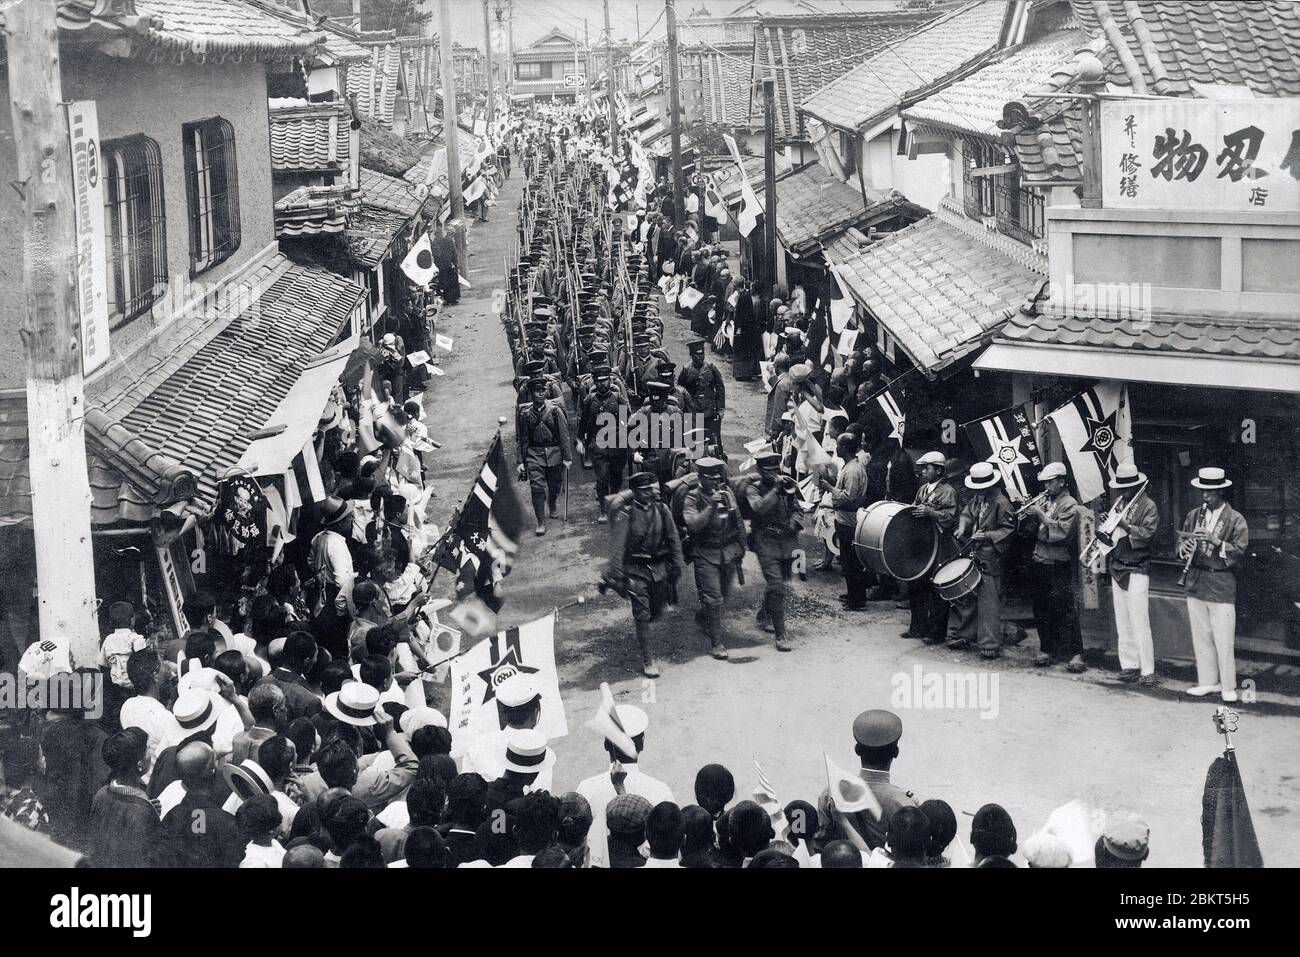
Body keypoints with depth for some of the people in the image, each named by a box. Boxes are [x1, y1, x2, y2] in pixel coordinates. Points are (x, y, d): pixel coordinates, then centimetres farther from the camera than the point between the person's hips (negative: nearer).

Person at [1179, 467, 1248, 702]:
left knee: (1224, 639, -4)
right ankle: (1208, 681, 21)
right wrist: (1184, 547, -10)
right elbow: (1181, 540, 13)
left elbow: (1239, 551, -10)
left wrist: (1216, 541, -24)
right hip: (1195, 583, 5)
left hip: (1222, 585, -5)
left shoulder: (1236, 520, -4)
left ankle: (1228, 687, 5)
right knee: (1201, 636, 10)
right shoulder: (1193, 516, 11)